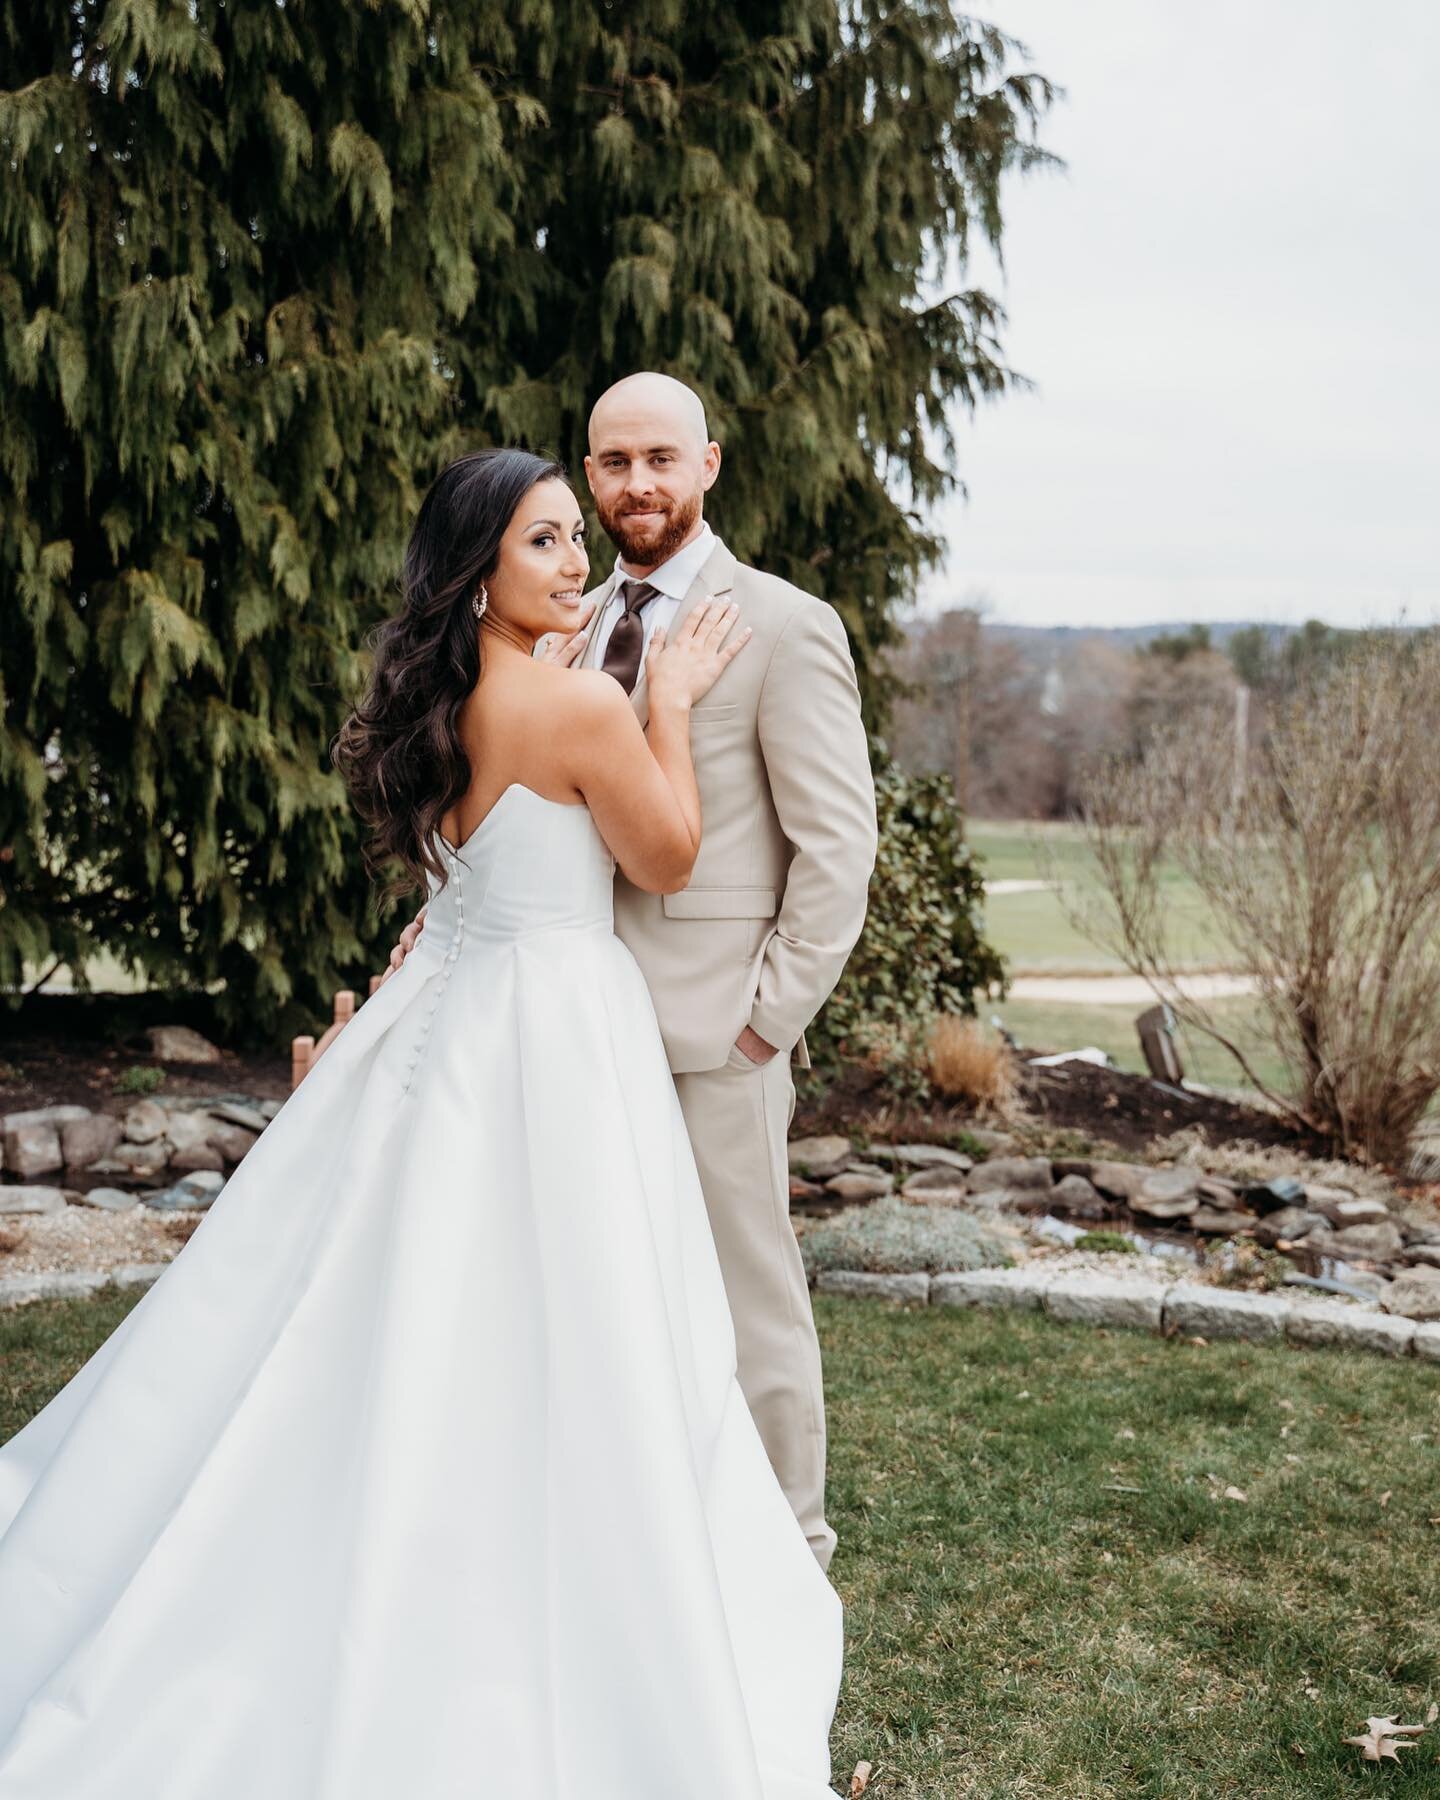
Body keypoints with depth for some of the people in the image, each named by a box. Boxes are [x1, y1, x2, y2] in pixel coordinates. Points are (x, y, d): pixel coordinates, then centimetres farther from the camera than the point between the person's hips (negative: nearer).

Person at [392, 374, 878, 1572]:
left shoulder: (784, 628, -6)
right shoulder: (571, 632, 13)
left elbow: (837, 845, -9)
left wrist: (773, 1013, -12)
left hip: (711, 1029, -6)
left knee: (748, 1295, 6)